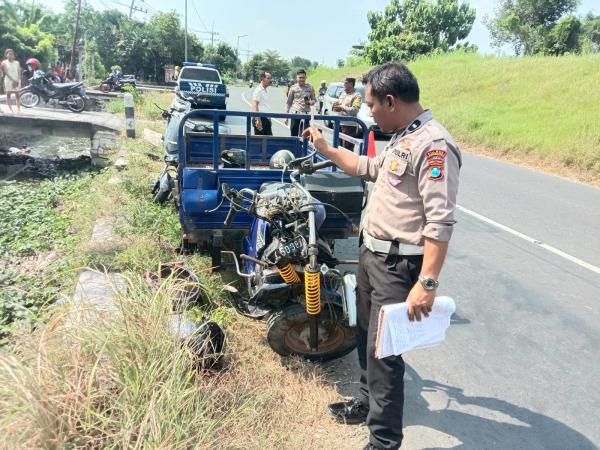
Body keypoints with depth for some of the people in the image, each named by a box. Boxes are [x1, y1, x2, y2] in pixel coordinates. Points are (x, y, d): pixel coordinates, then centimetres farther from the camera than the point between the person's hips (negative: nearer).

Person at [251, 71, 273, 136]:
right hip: (260, 119, -9)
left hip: (266, 119, 9)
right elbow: (255, 106, -20)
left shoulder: (265, 90, 18)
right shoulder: (258, 90, -11)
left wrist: (269, 118, 23)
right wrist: (258, 120, -27)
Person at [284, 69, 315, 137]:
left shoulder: (310, 88, 8)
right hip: (295, 113, 0)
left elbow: (314, 100, 14)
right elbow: (289, 103, 9)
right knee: (294, 134, 1)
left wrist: (309, 102, -10)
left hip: (306, 113, 1)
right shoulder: (293, 88, 5)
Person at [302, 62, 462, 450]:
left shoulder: (434, 145, -21)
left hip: (398, 265, -10)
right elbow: (369, 168, 29)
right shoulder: (401, 139, 11)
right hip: (372, 254, 10)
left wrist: (427, 283, -28)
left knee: (383, 351, -2)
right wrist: (326, 149, 30)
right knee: (367, 337, 22)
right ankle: (368, 402, 43)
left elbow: (440, 222, -26)